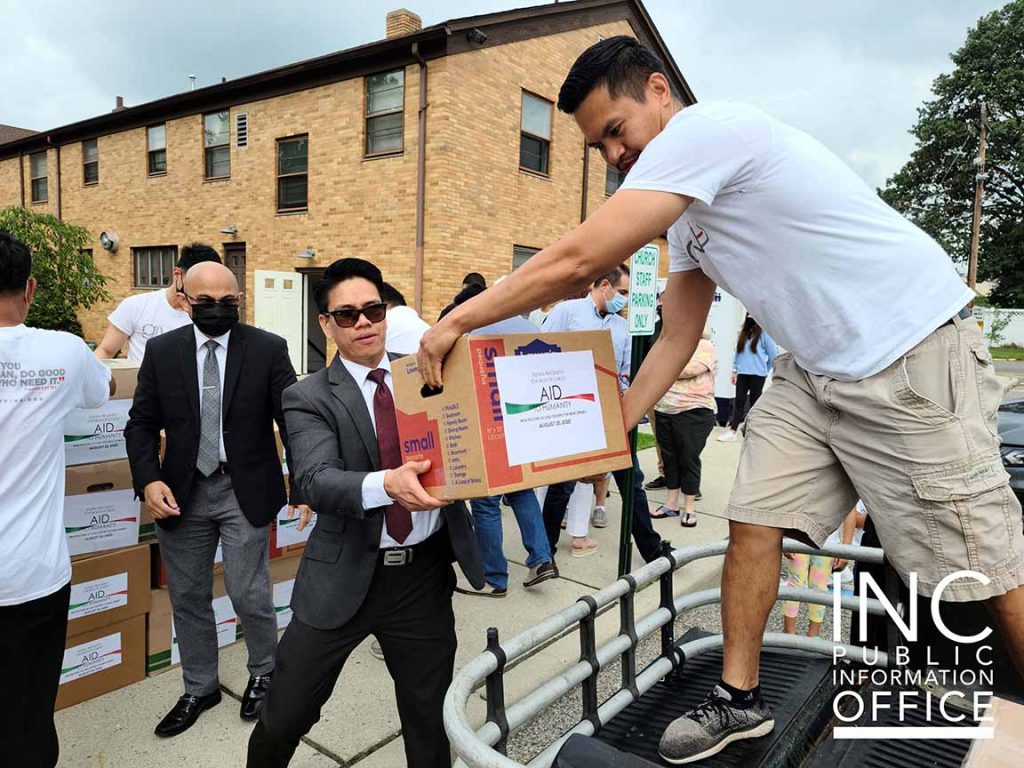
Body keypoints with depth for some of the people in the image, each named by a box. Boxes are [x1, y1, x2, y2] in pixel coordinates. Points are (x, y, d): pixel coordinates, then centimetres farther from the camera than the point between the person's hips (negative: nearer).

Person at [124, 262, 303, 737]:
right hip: (181, 492, 3)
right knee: (188, 597, 15)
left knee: (248, 594, 3)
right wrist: (148, 480, -12)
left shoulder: (268, 349, -6)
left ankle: (263, 673, 33)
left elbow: (293, 419, -8)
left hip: (246, 491, -3)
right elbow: (141, 424, 4)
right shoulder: (161, 351, 1)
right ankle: (199, 688, 37)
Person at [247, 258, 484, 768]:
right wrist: (387, 484, -39)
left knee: (431, 716, 16)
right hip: (345, 578, -2)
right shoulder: (308, 399, -5)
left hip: (425, 574, 2)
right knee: (283, 719, 12)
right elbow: (315, 482, -20)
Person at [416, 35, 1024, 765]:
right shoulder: (686, 205, 11)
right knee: (754, 521, 4)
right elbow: (676, 340, 13)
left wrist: (457, 320, -14)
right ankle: (740, 700, 19)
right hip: (815, 371, 9)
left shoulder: (704, 128, -18)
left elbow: (577, 259, -25)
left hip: (912, 354, -8)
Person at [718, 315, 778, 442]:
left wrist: (764, 370, 6)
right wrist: (735, 370, 9)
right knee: (739, 401, 2)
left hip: (757, 374, -4)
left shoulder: (764, 333, -8)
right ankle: (732, 430, 1)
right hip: (742, 373, 5)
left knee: (754, 402, 5)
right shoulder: (743, 331, 10)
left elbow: (773, 354, -4)